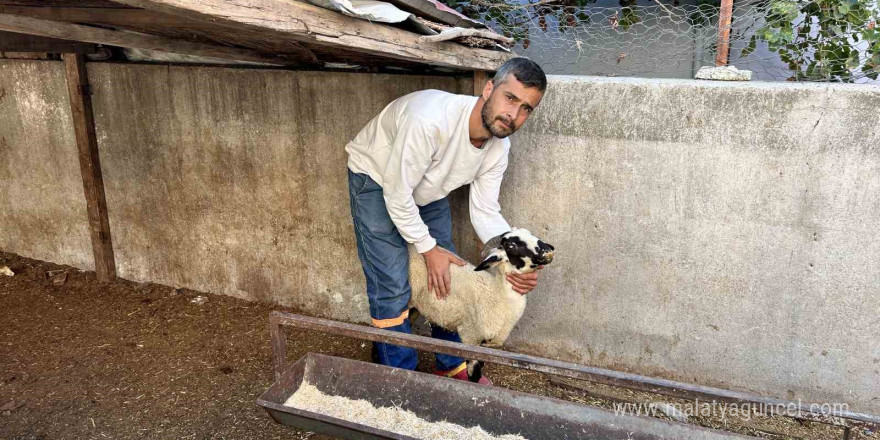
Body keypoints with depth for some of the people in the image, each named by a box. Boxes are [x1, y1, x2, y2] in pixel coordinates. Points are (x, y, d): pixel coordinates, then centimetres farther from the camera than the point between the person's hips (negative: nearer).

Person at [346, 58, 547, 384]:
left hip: (427, 190, 7)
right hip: (376, 180, -6)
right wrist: (427, 247, -21)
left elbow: (485, 212, -11)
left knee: (447, 274, 8)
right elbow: (397, 195, -31)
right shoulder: (430, 120, -41)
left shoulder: (499, 147, -17)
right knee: (392, 287, -9)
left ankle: (452, 366, 26)